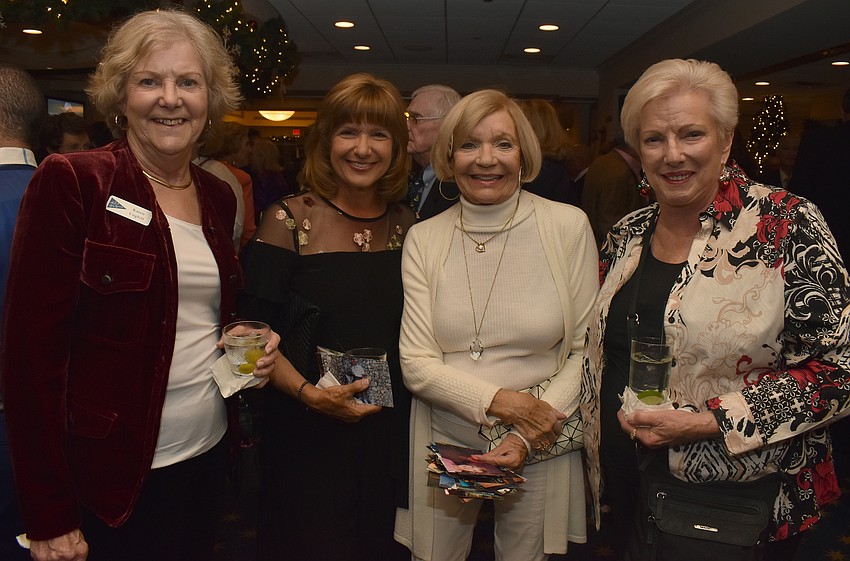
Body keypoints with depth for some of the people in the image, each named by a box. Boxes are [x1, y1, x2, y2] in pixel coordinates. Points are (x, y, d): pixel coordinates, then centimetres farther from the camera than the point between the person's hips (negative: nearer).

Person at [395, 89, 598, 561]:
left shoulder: (569, 226, -7)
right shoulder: (423, 239, -4)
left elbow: (586, 351, -5)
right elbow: (416, 363, -6)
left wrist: (528, 436, -14)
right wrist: (502, 402, -18)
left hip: (540, 450, 0)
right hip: (443, 440, 1)